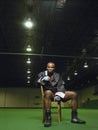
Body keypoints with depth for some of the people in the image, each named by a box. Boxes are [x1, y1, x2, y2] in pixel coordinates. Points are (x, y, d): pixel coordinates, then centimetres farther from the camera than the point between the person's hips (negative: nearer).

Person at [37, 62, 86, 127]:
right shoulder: (42, 74, 10)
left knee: (74, 94, -14)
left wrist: (59, 94, -14)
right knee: (48, 92, -41)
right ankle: (48, 118, -38)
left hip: (58, 93, 4)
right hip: (49, 93, -4)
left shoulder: (57, 75, 15)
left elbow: (61, 86, 4)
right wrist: (43, 79, -24)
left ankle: (74, 117, -7)